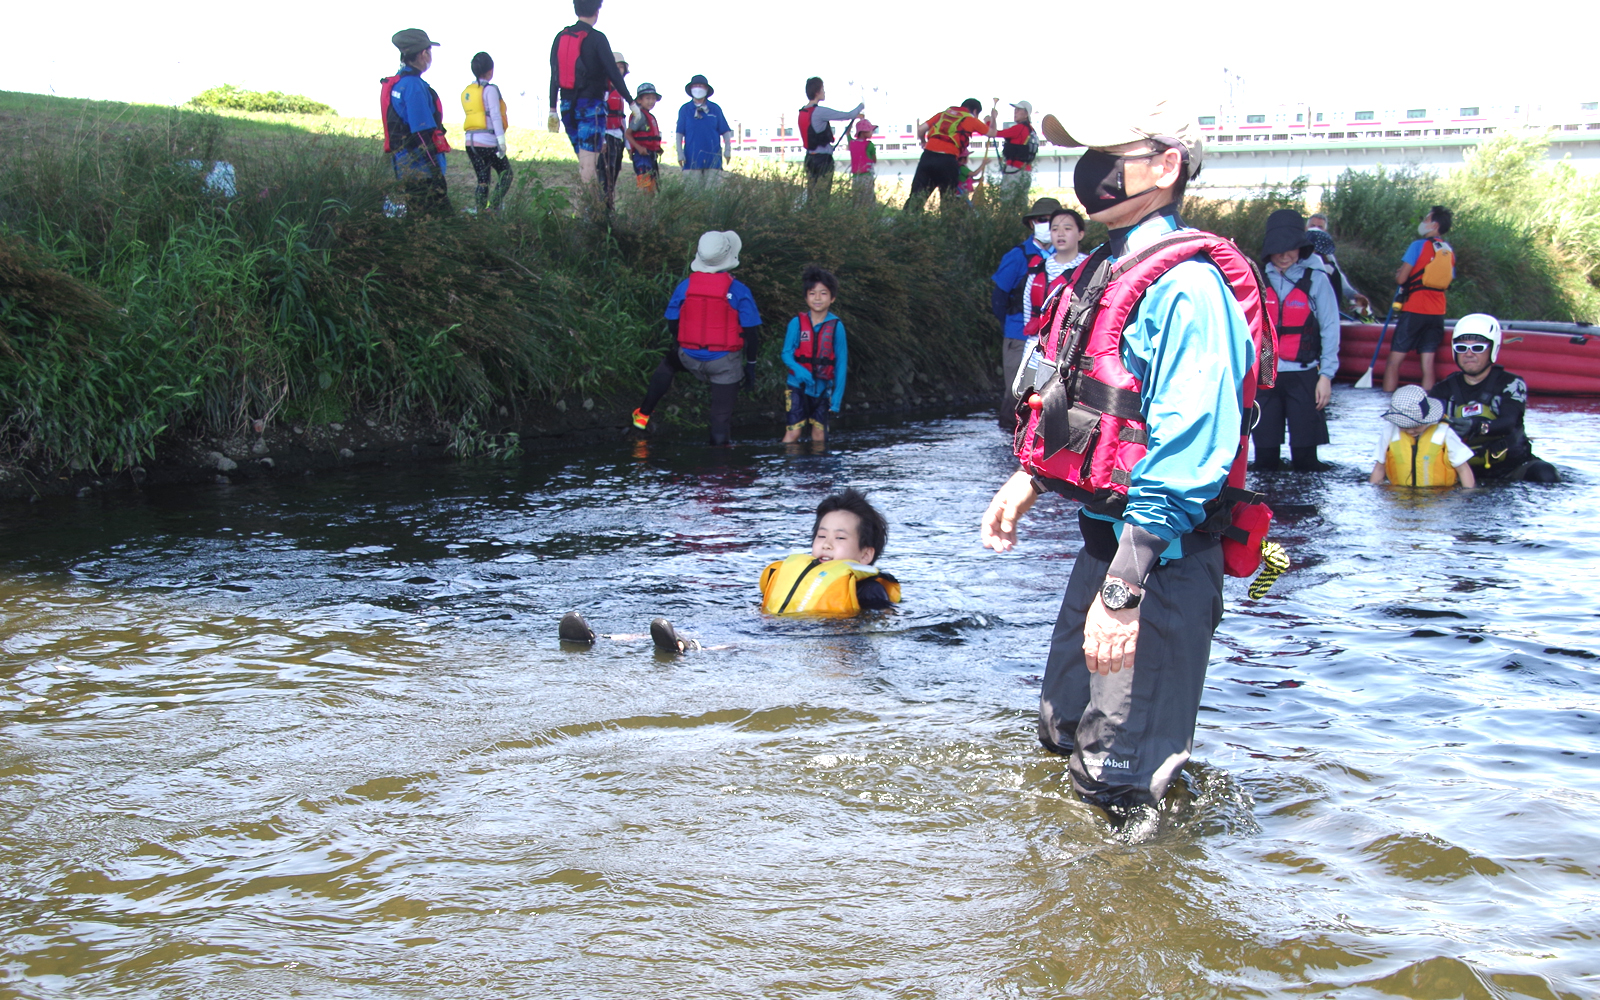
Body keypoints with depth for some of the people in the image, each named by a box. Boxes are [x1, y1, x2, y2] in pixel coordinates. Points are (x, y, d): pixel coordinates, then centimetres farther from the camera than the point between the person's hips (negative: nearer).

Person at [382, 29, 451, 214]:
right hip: (422, 169, -10)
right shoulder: (414, 85, -15)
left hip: (406, 168, 10)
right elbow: (422, 134, -18)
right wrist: (437, 175, -18)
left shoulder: (394, 83, 16)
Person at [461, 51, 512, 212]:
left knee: (482, 180, 12)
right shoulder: (490, 89, -7)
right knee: (506, 174, 6)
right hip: (487, 141, -7)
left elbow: (472, 115, 13)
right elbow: (495, 116, -13)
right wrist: (501, 140, -14)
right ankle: (494, 208, -8)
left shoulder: (466, 92, 14)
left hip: (470, 141, 7)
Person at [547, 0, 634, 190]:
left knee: (583, 156, 16)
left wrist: (553, 110, 15)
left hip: (567, 105, 6)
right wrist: (631, 102, 0)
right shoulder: (597, 38, -8)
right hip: (591, 104, -6)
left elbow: (554, 76, 11)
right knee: (590, 157, -6)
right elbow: (613, 73, -8)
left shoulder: (560, 37, 9)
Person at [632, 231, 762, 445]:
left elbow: (672, 323, 5)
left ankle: (643, 415, 34)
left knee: (667, 364, 34)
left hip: (690, 358, 3)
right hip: (725, 363, -3)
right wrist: (751, 364, 3)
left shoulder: (685, 286, -6)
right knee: (722, 416, 6)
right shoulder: (738, 291, -14)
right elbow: (751, 332, -11)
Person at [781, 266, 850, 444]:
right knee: (793, 431, -9)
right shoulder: (797, 323, -3)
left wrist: (838, 396, -4)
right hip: (798, 386, -1)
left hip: (823, 388, 1)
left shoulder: (836, 326, -3)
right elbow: (786, 353, -3)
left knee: (819, 434, 7)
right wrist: (798, 370, -24)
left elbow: (841, 363, 0)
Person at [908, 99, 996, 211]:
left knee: (916, 196, 4)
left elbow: (921, 129, 16)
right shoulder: (971, 119, 13)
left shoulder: (943, 113, 22)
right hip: (948, 159, -3)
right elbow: (991, 132, 21)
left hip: (928, 155, 3)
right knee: (948, 201, 8)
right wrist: (992, 119, 40)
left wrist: (923, 142, 34)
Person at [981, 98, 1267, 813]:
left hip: (1158, 557, -10)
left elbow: (1187, 453, -28)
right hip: (1106, 539, 10)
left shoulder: (1185, 285, -20)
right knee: (1063, 734, 25)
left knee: (1117, 782, -2)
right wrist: (1029, 479, 14)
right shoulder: (1109, 269, 12)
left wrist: (1122, 591, -30)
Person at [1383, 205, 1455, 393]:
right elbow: (1448, 281, 16)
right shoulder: (1450, 251, 9)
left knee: (1395, 359, -1)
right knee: (1428, 362, 4)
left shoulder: (1419, 245, -8)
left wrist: (1397, 274, 10)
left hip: (1414, 310, -5)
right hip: (1437, 312, 6)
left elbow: (1401, 278, -12)